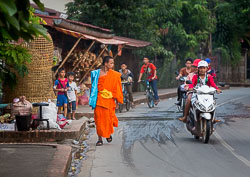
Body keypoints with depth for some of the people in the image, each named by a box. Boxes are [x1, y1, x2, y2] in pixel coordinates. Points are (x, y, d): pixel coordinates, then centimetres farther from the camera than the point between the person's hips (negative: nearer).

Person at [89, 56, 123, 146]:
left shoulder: (114, 75, 1)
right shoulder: (96, 73, 1)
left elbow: (116, 88, 4)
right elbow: (93, 87, 8)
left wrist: (117, 99, 0)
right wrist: (92, 99, 8)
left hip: (109, 100, 0)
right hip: (99, 99, 0)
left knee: (108, 118, 5)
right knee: (99, 118, -1)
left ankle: (108, 134, 33)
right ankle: (100, 139, 7)